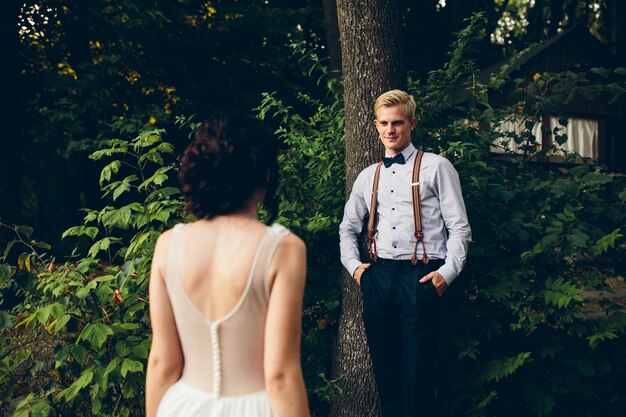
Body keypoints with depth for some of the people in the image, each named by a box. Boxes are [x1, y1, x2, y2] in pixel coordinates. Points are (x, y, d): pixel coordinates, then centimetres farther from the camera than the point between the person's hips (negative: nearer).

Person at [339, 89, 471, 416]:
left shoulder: (436, 167, 2)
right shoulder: (367, 176, 17)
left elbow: (459, 227, -1)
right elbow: (348, 227, 25)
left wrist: (447, 272, -10)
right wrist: (354, 265, 11)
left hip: (420, 276, -5)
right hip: (377, 276, 5)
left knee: (417, 369, -5)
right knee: (384, 366, 10)